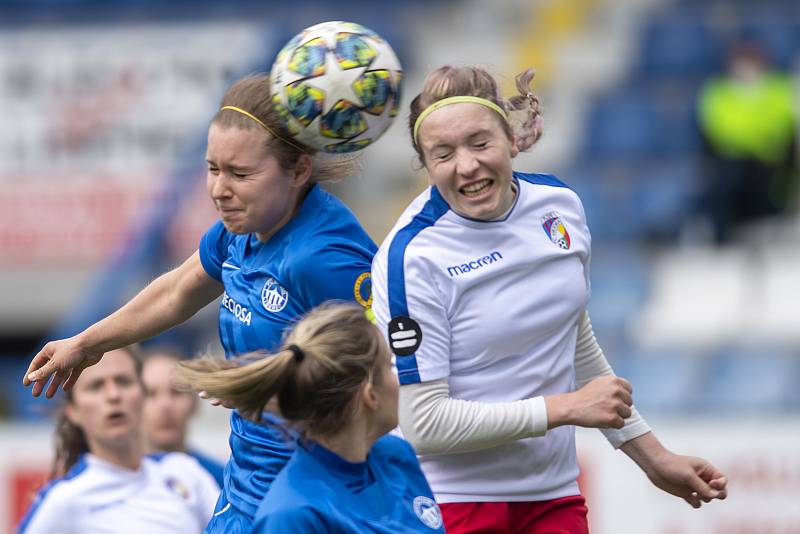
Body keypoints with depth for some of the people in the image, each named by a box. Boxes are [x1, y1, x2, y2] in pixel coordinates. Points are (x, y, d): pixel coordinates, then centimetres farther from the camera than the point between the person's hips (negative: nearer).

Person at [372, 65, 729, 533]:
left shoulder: (561, 205, 0)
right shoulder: (409, 258, -18)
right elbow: (423, 424, -20)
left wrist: (653, 458, 18)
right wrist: (565, 408, -18)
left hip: (555, 495, 5)